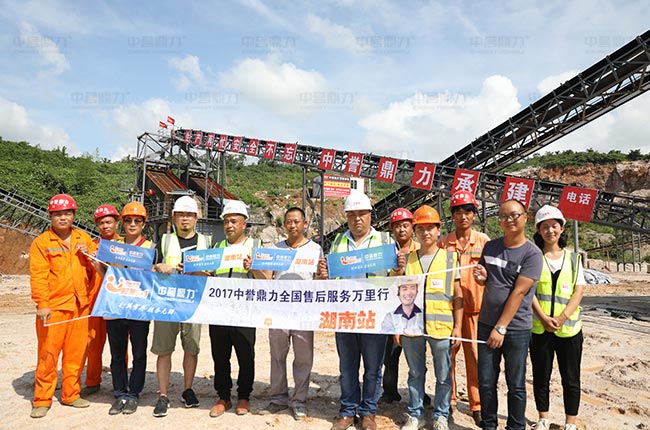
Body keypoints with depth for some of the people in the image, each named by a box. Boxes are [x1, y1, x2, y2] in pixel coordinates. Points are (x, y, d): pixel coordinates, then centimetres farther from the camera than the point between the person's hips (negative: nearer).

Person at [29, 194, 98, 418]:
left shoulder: (84, 238, 11)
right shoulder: (41, 242, -1)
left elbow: (95, 267, 15)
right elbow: (38, 275, -8)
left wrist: (87, 255, -5)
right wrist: (42, 304, -15)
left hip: (80, 305, 4)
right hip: (54, 307, -4)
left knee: (76, 353, 10)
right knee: (48, 353, 1)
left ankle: (71, 394, 24)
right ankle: (42, 400, 15)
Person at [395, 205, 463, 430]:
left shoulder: (450, 258, 1)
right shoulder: (407, 259, 6)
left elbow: (457, 295, 2)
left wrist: (457, 326, -3)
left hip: (441, 327, -1)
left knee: (443, 376, 10)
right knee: (415, 374, 13)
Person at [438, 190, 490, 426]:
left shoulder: (483, 241, 1)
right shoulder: (443, 243, 3)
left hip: (475, 307, -1)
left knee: (475, 356, 1)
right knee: (447, 353, 8)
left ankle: (477, 405, 15)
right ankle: (448, 400, 23)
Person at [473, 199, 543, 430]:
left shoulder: (532, 253, -9)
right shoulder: (490, 246, 6)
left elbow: (519, 292, -15)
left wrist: (501, 328, -17)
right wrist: (481, 277, -7)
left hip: (516, 328, -4)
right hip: (486, 324, 4)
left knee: (516, 385, 7)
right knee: (486, 382, 9)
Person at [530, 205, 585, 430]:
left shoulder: (573, 258, 7)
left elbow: (579, 291, 0)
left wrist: (562, 317, -13)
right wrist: (544, 318, -16)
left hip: (569, 327, 1)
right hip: (539, 327, -1)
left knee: (571, 378, 8)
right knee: (541, 377, 10)